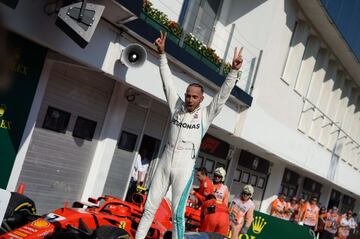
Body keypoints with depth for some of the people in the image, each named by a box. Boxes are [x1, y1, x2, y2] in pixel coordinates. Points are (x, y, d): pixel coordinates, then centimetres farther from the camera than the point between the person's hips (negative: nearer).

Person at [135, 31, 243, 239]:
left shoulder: (206, 114, -1)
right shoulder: (177, 106, 6)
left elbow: (223, 95, -10)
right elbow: (168, 81, 6)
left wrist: (234, 71, -21)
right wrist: (162, 54, 4)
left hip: (185, 167, -4)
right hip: (165, 162, 4)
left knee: (177, 213, -1)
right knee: (150, 206, 10)